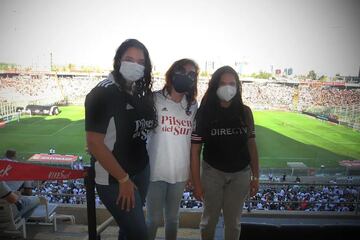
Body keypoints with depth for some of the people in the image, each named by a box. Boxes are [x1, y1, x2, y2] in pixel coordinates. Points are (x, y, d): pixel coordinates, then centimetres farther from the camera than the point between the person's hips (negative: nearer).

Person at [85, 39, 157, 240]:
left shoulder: (140, 93, 4)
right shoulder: (102, 93, -17)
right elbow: (94, 143, -20)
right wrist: (123, 179, -16)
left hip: (141, 171, 7)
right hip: (114, 179, -6)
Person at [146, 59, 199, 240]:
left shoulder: (193, 106, 2)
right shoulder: (155, 100, -9)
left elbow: (194, 138, 9)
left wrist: (193, 170, 11)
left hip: (180, 172, 3)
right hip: (155, 170, -3)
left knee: (173, 218, 17)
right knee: (154, 219, 8)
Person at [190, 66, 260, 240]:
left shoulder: (244, 112, -4)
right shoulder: (205, 112, -11)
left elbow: (251, 144, 3)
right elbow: (195, 150, -9)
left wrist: (255, 176, 2)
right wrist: (196, 182, -10)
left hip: (240, 174, 2)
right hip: (213, 172, -1)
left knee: (233, 221, 15)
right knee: (209, 219, 14)